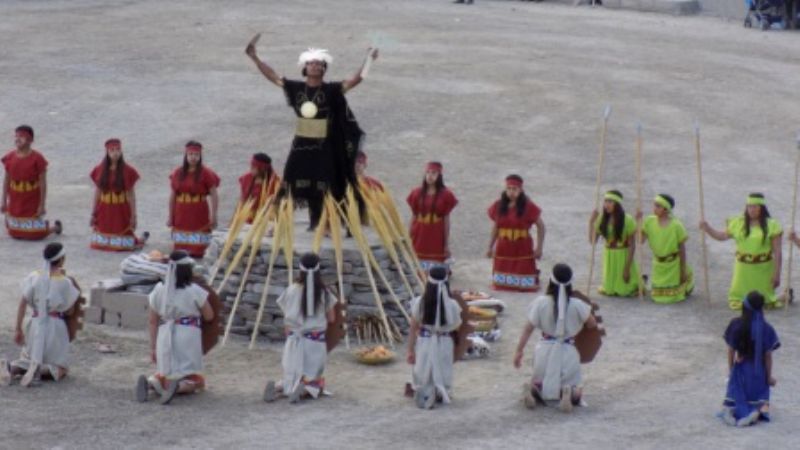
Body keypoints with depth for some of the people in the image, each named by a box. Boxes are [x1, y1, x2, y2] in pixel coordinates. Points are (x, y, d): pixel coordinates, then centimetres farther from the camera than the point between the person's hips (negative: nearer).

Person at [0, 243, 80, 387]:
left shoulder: (34, 277, 0)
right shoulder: (64, 282, -8)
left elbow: (23, 304, -3)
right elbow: (70, 311, 0)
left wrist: (18, 329, 3)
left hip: (36, 325, 3)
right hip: (56, 326, -3)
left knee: (27, 360, 21)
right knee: (59, 369, 8)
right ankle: (40, 370, -26)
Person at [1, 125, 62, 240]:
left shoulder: (37, 159, -16)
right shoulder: (9, 158, -3)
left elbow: (43, 183, -12)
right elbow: (6, 180, 5)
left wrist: (42, 205, -13)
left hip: (33, 205, -5)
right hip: (15, 206, 5)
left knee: (35, 235, 0)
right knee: (15, 234, 13)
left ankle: (55, 226, 30)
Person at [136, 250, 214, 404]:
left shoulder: (158, 291, 3)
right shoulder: (195, 292, -8)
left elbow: (153, 322, 8)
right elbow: (209, 316, 2)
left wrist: (153, 348, 15)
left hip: (165, 339, 4)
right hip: (188, 338, -4)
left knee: (163, 375, 21)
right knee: (195, 382, 7)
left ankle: (149, 382, -14)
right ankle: (178, 386, -27)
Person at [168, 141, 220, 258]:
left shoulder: (206, 174, -4)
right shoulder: (177, 173, 8)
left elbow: (214, 196, -6)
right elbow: (173, 196, 13)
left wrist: (213, 216, -13)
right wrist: (170, 217, 11)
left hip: (199, 217, -4)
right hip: (181, 217, 4)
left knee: (197, 252, -9)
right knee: (180, 251, 5)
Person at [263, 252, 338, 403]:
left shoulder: (292, 290, -3)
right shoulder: (323, 292, -5)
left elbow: (287, 320, 1)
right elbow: (331, 319, 6)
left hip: (295, 340, 1)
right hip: (316, 341, -1)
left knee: (292, 378, 14)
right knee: (316, 383, 8)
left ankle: (277, 388, -17)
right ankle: (306, 390, -24)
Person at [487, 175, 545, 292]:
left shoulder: (528, 207, -11)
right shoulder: (498, 206, 0)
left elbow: (540, 226, -5)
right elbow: (496, 227, 10)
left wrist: (539, 248, -8)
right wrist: (490, 247, 10)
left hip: (522, 249, -3)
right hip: (503, 249, 3)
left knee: (524, 285, 1)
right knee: (502, 284, 9)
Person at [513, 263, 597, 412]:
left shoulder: (541, 303, -5)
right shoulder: (577, 305, -8)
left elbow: (528, 328, -2)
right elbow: (592, 324, 5)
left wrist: (519, 350, 5)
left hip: (545, 350, 1)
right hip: (568, 351, -1)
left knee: (538, 382, 21)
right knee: (576, 388, 11)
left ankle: (532, 390, -16)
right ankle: (570, 393, -26)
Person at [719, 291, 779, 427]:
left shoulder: (736, 325, -11)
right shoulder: (766, 329, -13)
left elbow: (731, 350, -3)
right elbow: (768, 355, -7)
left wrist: (731, 369, 12)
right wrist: (769, 376, 4)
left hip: (740, 369, 1)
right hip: (759, 372, -1)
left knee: (733, 394, 13)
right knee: (761, 394, 11)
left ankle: (728, 408, -20)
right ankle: (761, 409, -23)